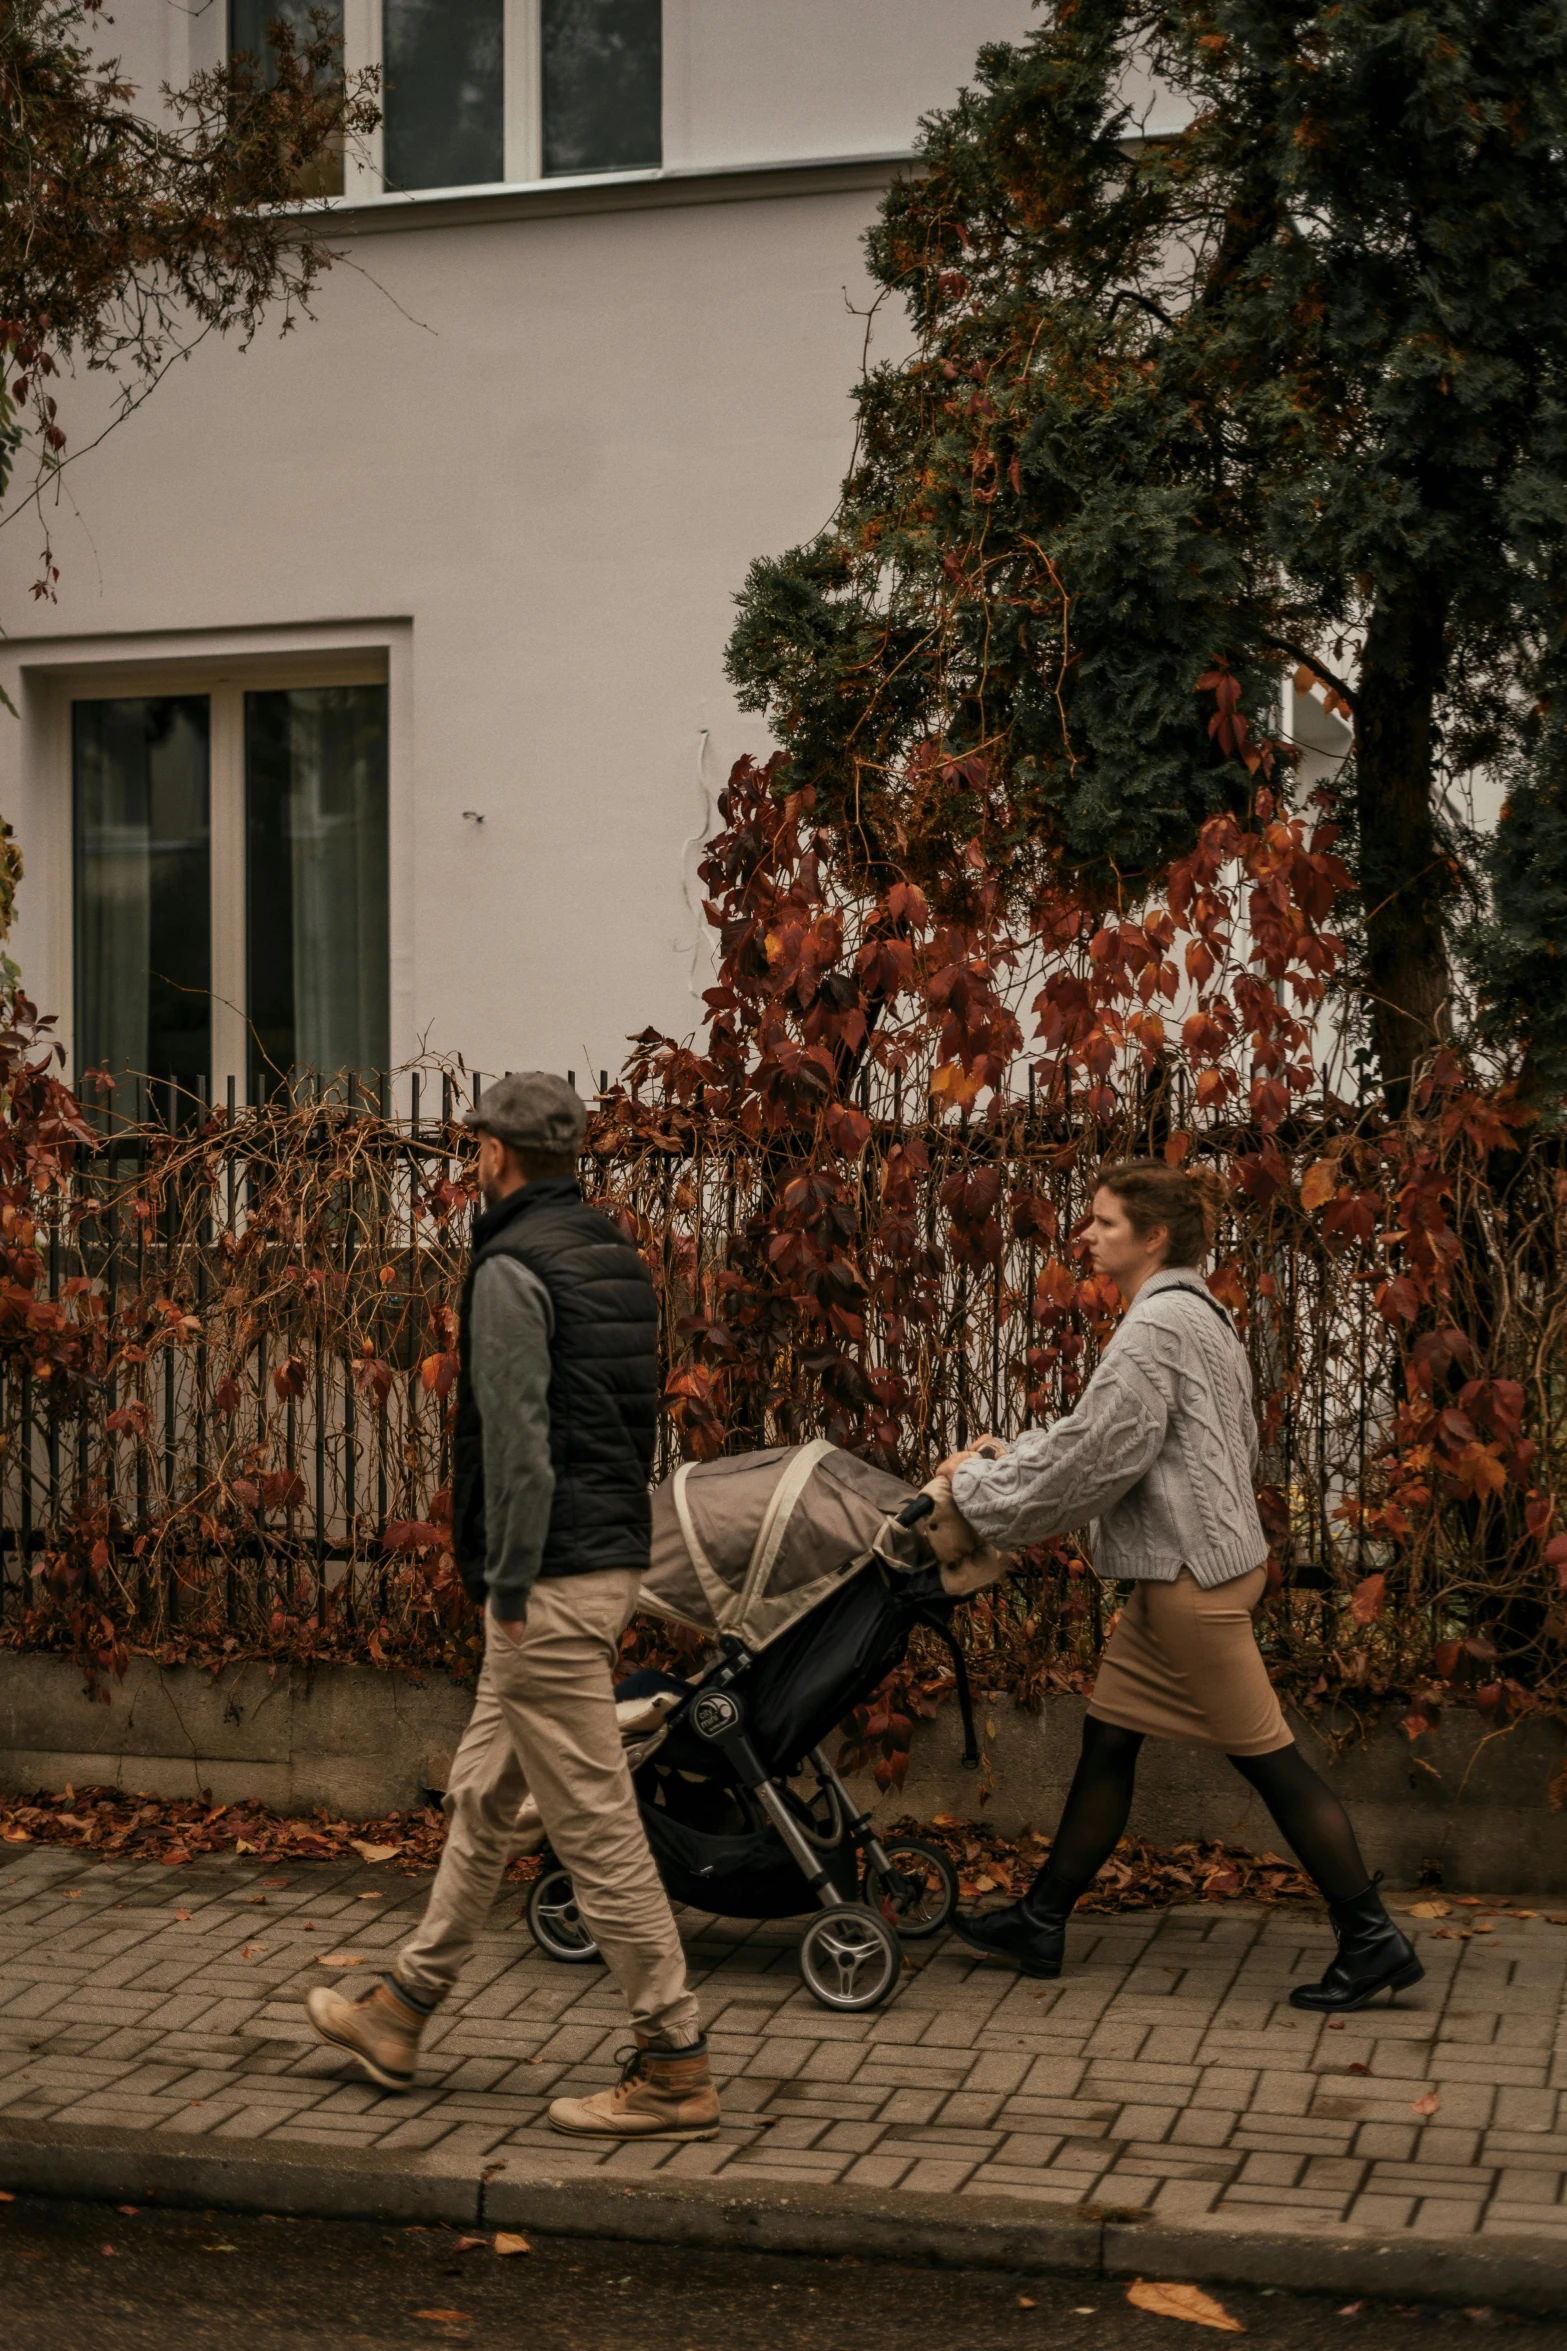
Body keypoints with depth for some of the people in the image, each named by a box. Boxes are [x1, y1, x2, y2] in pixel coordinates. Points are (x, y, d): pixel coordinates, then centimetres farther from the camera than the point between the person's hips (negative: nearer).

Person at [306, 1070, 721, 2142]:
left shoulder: (512, 1268, -14)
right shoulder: (620, 1258, 14)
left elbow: (518, 1442, -20)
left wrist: (511, 1588, -15)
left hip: (551, 1581, -10)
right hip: (613, 1562, 10)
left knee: (596, 1823, -5)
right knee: (484, 1795, 19)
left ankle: (675, 2065, -1)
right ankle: (402, 2013, 31)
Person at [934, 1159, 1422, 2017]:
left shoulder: (1159, 1325, -17)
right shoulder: (1195, 1313, 15)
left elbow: (1094, 1456, -18)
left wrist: (982, 1488, -7)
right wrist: (997, 1467, 17)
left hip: (1193, 1574, -11)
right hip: (1178, 1568, 11)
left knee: (1267, 1756, -5)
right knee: (1106, 1740, 14)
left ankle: (1373, 1944, 2)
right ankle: (1041, 1923, 22)